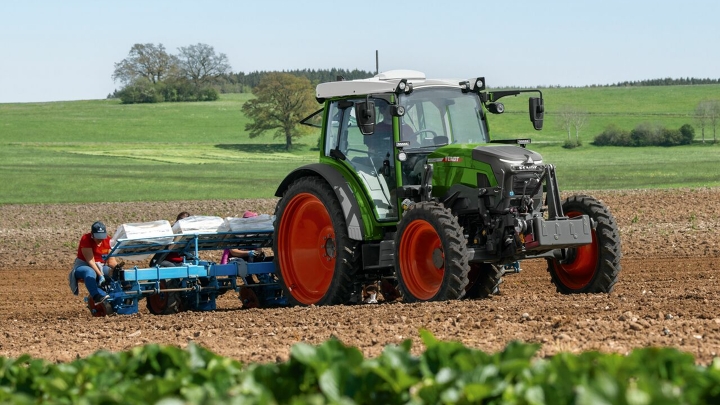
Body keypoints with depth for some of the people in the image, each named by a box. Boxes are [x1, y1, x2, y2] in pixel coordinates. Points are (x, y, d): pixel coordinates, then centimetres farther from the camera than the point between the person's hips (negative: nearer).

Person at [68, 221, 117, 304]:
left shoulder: (108, 240, -2)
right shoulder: (86, 239, -17)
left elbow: (111, 261, -4)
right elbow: (90, 261, -24)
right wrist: (100, 275, -35)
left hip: (101, 267, 6)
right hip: (83, 266, -6)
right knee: (90, 273, -42)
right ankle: (98, 296, -62)